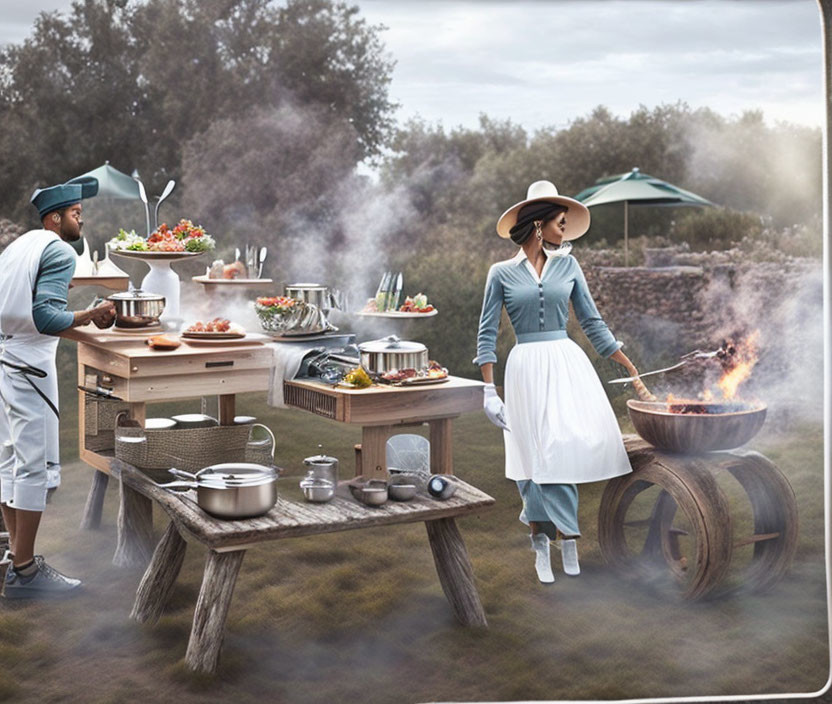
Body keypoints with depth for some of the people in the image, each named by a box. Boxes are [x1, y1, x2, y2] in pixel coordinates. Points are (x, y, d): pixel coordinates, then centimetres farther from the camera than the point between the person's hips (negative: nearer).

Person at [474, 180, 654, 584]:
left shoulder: (568, 266, 9)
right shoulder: (502, 273, 2)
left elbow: (592, 323, 12)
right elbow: (487, 333, 2)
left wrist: (633, 370, 9)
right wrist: (488, 391, -6)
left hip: (567, 363, 2)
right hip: (526, 368, -2)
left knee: (569, 448, -6)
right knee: (537, 456, -2)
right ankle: (542, 543, 11)